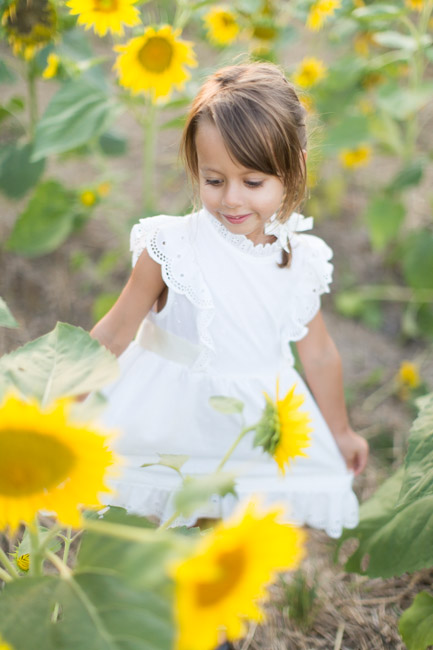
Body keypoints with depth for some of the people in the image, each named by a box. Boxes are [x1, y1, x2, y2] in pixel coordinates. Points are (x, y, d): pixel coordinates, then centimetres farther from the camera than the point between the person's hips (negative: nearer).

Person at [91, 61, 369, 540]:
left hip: (259, 425, 3)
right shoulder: (173, 248, -15)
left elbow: (319, 355, 8)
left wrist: (339, 433, 19)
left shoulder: (300, 261, -5)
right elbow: (115, 333, -6)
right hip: (173, 421, -2)